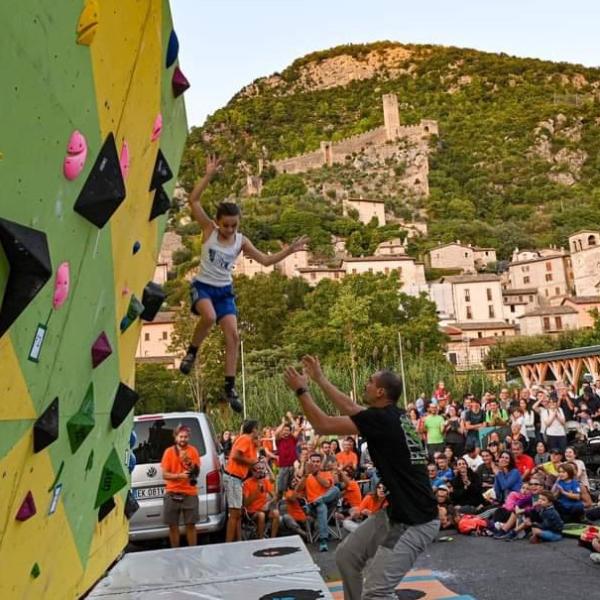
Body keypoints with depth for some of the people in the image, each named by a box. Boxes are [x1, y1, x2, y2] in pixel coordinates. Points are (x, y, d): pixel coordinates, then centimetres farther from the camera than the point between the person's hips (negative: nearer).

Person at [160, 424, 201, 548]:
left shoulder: (193, 451, 2)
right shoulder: (169, 451, 0)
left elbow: (197, 471, 2)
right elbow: (165, 474, -2)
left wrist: (189, 462, -15)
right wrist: (179, 475, -17)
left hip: (189, 493, 0)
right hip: (172, 494, 0)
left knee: (190, 525, 3)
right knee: (173, 526, 5)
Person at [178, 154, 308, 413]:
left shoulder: (241, 241, -1)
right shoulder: (209, 229, -8)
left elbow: (265, 260, 5)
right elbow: (193, 200, -17)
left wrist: (289, 250, -4)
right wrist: (209, 174, -23)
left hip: (225, 290, 4)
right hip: (203, 285, -3)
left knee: (233, 335, -7)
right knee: (209, 317, -35)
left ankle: (230, 387, 2)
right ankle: (191, 352, -6)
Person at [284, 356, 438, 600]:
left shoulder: (381, 418, -18)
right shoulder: (393, 416, 7)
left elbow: (323, 425, -14)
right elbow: (349, 408, 22)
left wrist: (301, 390, -1)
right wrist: (319, 378, 28)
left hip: (415, 521, -10)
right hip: (395, 512, 10)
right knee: (346, 555, 18)